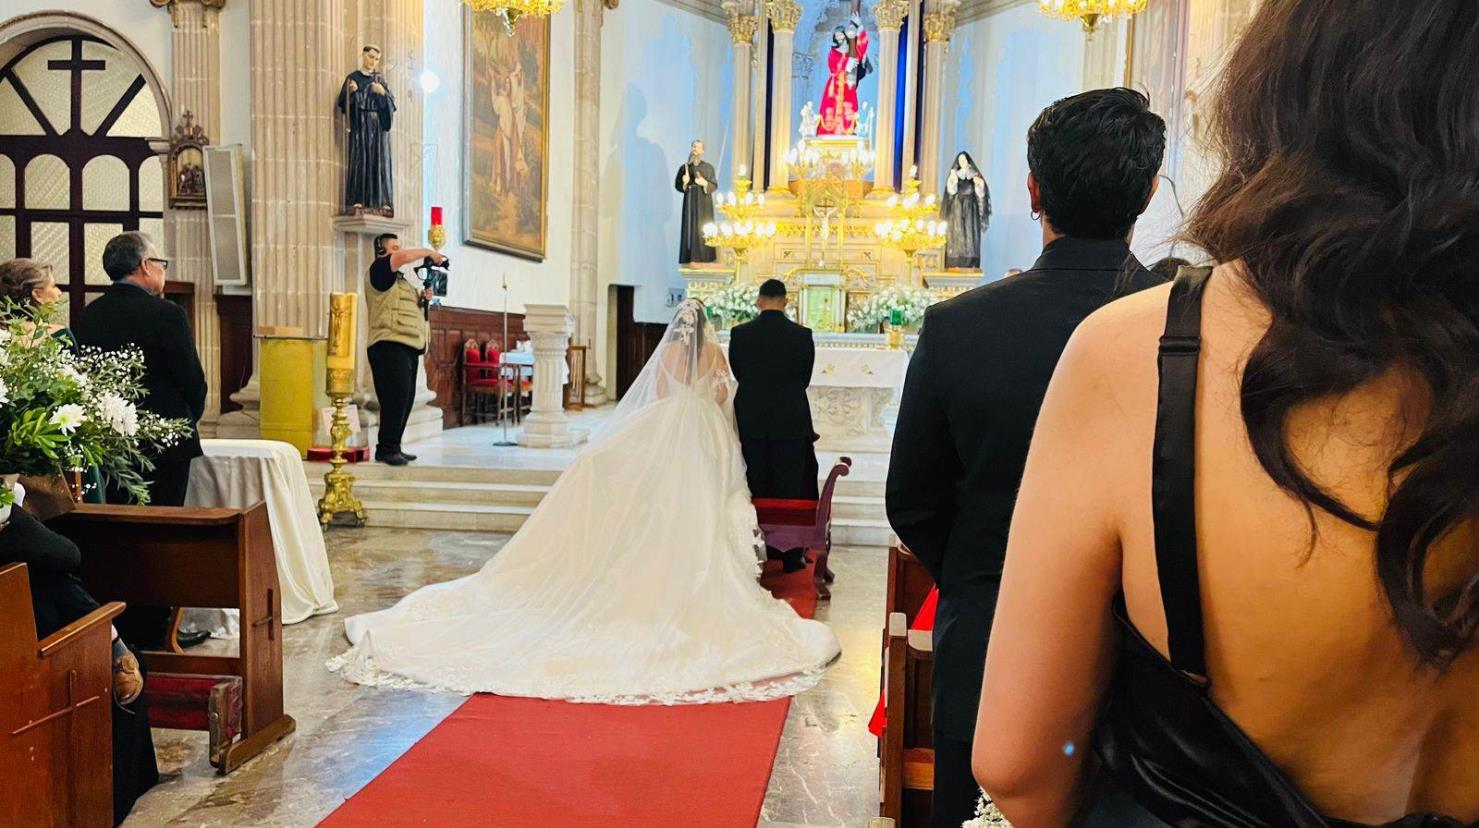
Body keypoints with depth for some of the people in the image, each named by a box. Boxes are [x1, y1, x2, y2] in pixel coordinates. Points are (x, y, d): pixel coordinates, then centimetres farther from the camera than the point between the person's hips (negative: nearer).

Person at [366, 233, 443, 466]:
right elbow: (404, 257, -19)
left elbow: (412, 306, 32)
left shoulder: (401, 280, 26)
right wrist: (430, 252, -4)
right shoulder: (379, 270, -1)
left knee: (406, 400, 7)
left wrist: (424, 298, 11)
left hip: (409, 346, 9)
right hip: (390, 345, -9)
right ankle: (386, 449, -10)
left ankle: (393, 448, 12)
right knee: (396, 397, -14)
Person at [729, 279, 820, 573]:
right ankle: (791, 557, 12)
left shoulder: (739, 333, -4)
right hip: (791, 424, -1)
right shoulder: (802, 334, -6)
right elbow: (805, 378, 4)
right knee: (790, 491, 6)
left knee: (755, 490, 10)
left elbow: (738, 374, 7)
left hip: (751, 423, 1)